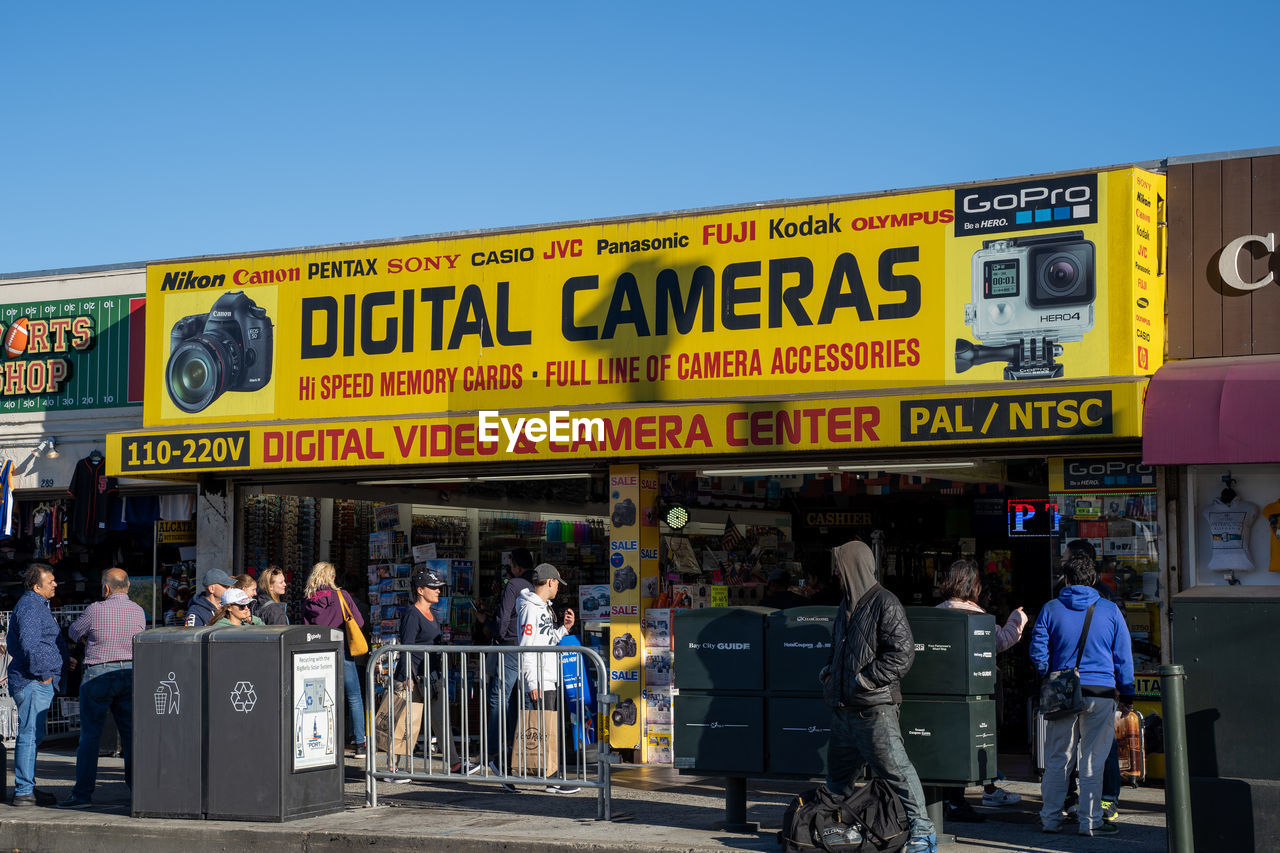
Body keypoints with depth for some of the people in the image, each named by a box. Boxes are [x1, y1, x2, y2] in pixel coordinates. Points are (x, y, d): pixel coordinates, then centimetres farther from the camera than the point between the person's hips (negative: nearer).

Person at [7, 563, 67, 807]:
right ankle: (24, 792, -9)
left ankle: (26, 787, 21)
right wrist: (42, 673, -18)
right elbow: (30, 644, -25)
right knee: (30, 734, -10)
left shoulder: (37, 605, 19)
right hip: (32, 682, -11)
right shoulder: (29, 606, -14)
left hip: (40, 681, 11)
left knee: (33, 735, 15)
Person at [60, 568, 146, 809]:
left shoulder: (96, 610, -11)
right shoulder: (138, 612, 4)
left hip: (99, 674, -5)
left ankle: (83, 793, 0)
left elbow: (74, 632, 4)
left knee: (90, 734, 0)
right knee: (131, 732, 8)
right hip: (130, 672, 5)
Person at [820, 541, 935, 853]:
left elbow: (902, 655, -15)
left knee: (896, 770, -8)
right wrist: (829, 673, 12)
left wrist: (865, 679, -15)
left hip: (874, 709, -8)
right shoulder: (847, 604, 16)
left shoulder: (885, 604, -9)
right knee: (838, 774, 17)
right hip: (843, 707, 9)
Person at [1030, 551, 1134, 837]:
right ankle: (1090, 821, 4)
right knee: (1092, 761, 2)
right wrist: (1127, 695, 10)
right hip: (1100, 694, -1)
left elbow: (1038, 653, 1)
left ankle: (1051, 817, 14)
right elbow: (1123, 656, 3)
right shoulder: (1110, 611, 1)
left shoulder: (1050, 610, 2)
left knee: (1057, 760, 9)